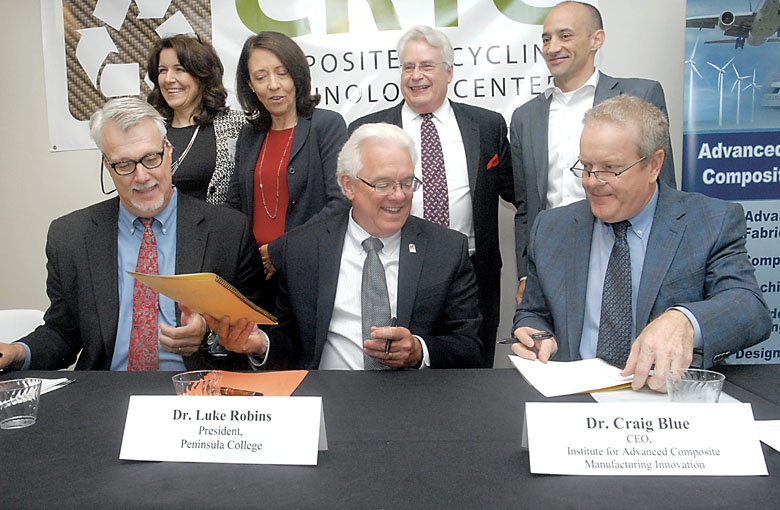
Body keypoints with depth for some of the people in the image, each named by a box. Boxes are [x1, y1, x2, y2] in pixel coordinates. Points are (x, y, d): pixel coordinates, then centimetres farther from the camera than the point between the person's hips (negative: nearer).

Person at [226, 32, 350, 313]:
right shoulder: (249, 136, 12)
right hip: (256, 277, 5)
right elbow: (234, 206, 15)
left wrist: (277, 251, -14)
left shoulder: (328, 125, -5)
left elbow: (341, 203, -15)